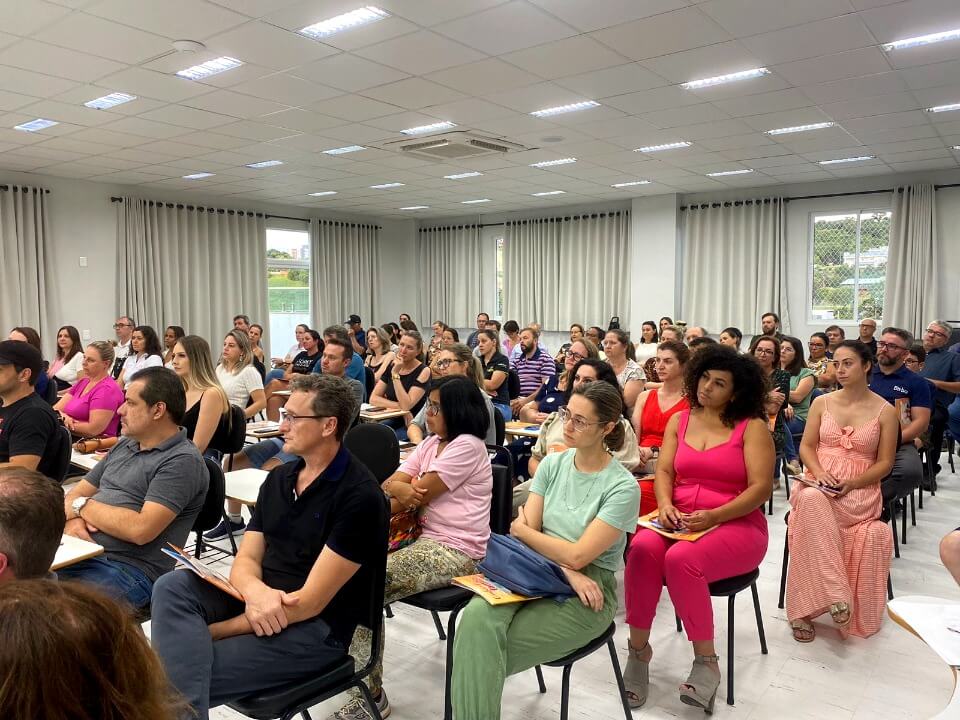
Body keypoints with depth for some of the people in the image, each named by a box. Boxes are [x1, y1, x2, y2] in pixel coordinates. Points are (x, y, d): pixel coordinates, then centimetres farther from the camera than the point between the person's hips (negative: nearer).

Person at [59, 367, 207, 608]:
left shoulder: (183, 461, -11)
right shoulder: (124, 445, 18)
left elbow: (141, 529, -20)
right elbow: (75, 494, 20)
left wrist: (83, 506, -6)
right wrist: (71, 519, -5)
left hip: (129, 569, -8)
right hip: (77, 554, 8)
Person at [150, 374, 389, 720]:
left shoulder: (359, 497, -17)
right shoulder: (278, 477, 9)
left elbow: (310, 602, -19)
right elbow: (245, 561, 6)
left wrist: (204, 633, -14)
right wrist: (256, 593, -21)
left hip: (314, 628, -8)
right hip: (260, 602, 8)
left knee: (183, 664, -27)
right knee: (173, 585, -21)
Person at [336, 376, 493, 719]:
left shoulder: (468, 446, -13)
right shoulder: (432, 443, 15)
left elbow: (419, 497, -15)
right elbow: (389, 485, 6)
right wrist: (399, 489, -16)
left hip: (454, 550, -9)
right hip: (421, 537, 9)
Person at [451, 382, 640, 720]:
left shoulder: (622, 487, -11)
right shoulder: (552, 464, 5)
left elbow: (577, 556, -16)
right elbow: (524, 532, 1)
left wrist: (521, 530, -2)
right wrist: (565, 569, -16)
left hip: (587, 594, -4)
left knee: (487, 653, -23)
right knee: (476, 617, -28)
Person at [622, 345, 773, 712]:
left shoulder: (752, 427, -2)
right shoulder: (679, 421, 12)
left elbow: (761, 487, -9)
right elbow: (664, 471, 8)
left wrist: (714, 516, -22)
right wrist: (665, 505, -14)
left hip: (736, 526, -4)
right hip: (680, 522, 4)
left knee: (680, 559, -34)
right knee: (643, 548, -29)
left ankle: (706, 660, -12)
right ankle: (638, 650, -13)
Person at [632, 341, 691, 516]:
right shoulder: (645, 396, 21)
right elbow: (634, 436, 11)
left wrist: (653, 452, -13)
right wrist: (637, 452, -11)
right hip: (639, 465, 4)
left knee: (640, 493, -34)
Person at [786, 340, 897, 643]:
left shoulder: (885, 411, 4)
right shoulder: (822, 403, 10)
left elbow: (884, 463, 3)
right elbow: (806, 446, 9)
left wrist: (851, 484, -13)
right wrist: (818, 472, -12)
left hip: (860, 490, -1)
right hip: (820, 484, 1)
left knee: (813, 506, -35)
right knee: (809, 500, -38)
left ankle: (804, 609, -21)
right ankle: (836, 596, -36)